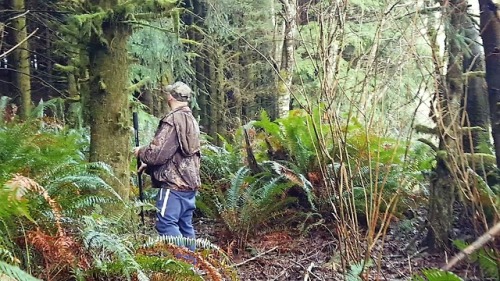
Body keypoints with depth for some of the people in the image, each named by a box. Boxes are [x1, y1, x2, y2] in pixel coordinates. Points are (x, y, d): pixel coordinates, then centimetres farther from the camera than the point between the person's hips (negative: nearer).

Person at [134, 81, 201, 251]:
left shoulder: (172, 120, -14)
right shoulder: (191, 120, 16)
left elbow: (158, 152, -19)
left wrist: (140, 153, 2)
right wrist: (148, 166, 19)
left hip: (174, 183, -9)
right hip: (190, 182, 10)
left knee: (166, 223, -7)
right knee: (185, 225, 13)